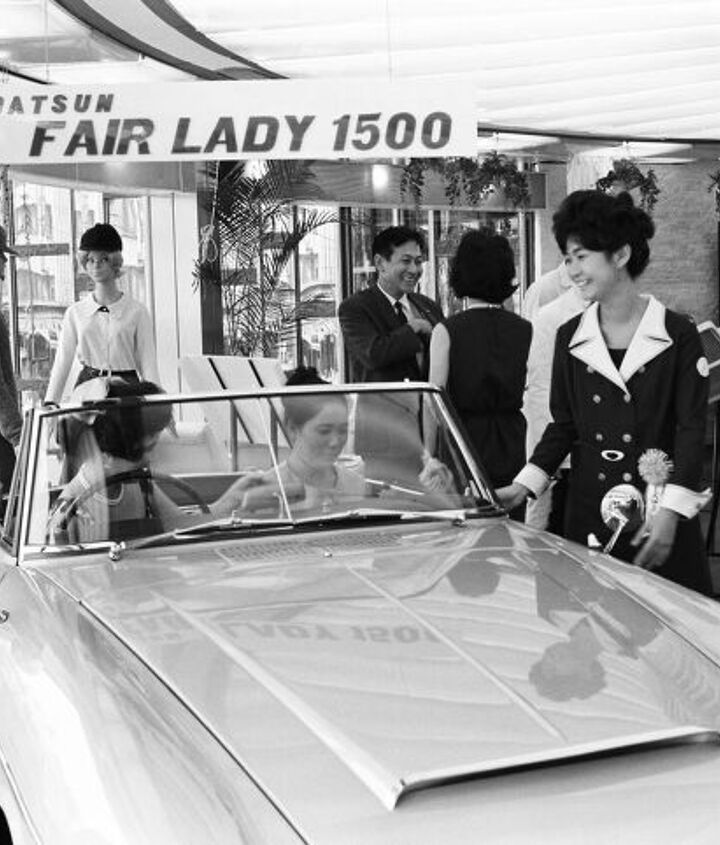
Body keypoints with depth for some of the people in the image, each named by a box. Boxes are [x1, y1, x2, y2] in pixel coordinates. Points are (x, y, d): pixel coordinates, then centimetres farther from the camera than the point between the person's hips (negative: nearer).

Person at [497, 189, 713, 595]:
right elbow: (563, 424, 11)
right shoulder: (570, 337, 7)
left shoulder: (678, 334, -5)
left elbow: (692, 428, -7)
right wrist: (523, 486, -1)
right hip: (589, 508, 3)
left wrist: (671, 512, -16)